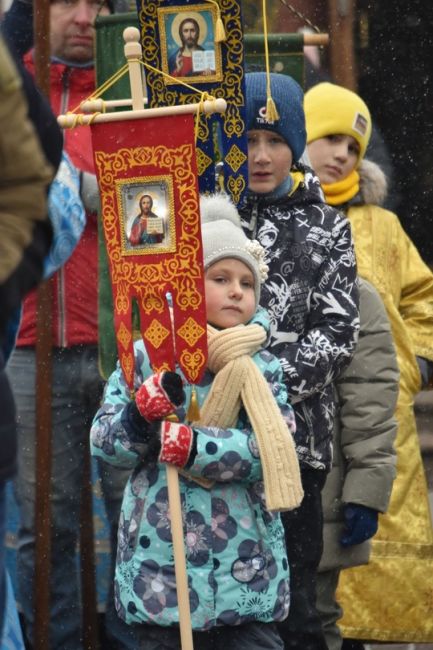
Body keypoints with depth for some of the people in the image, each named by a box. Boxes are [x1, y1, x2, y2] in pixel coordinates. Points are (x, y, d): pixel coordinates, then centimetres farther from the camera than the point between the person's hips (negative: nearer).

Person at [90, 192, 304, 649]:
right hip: (160, 557, 0)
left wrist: (194, 447, -23)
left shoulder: (261, 368, 4)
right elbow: (104, 442, 0)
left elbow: (273, 448, -10)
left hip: (245, 565, 0)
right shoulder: (143, 359, 3)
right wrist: (141, 412, -20)